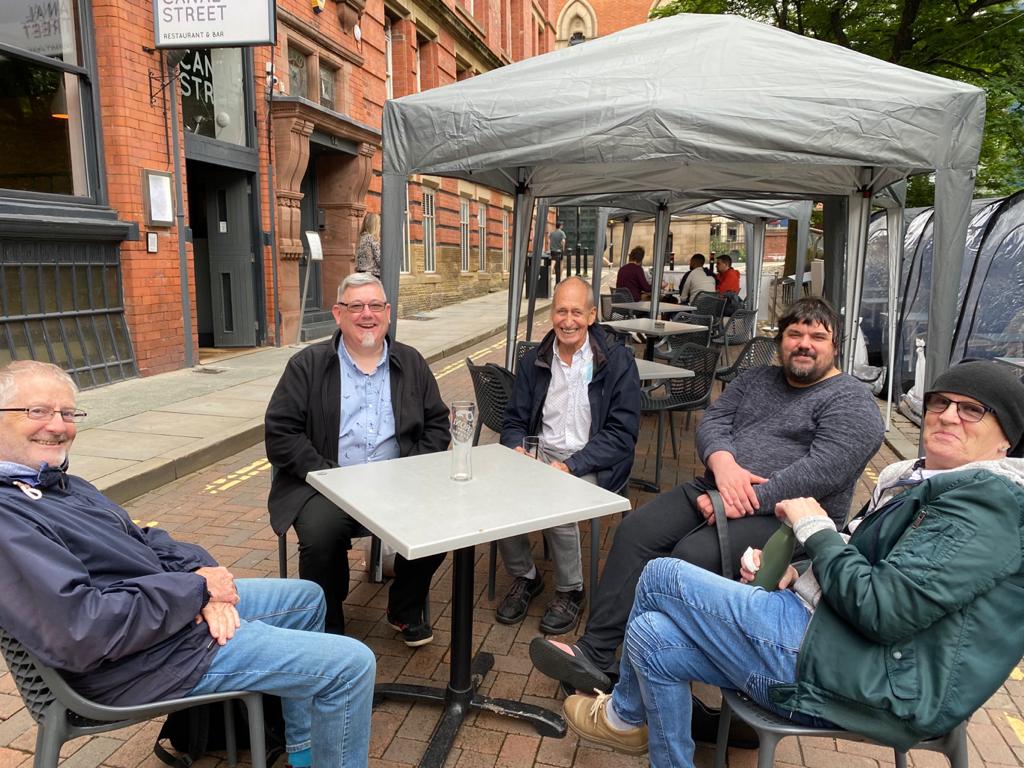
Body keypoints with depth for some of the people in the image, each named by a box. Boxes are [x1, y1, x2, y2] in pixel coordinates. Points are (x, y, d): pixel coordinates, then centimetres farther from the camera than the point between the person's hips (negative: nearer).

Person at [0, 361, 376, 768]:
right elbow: (79, 630, -32)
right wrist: (197, 588, -21)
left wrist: (203, 576, -10)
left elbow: (143, 541, 10)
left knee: (307, 597, 23)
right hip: (157, 655, -10)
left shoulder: (61, 483, 7)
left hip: (184, 603, 10)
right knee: (352, 665, -10)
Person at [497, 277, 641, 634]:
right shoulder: (535, 360, 9)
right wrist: (516, 449, -12)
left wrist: (570, 465, -20)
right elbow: (514, 422, 13)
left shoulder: (617, 361, -4)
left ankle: (570, 590, -2)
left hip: (591, 464, -4)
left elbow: (621, 434, -9)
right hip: (539, 455, 4)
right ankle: (524, 577, 3)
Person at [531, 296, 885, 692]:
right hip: (715, 491, 7)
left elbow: (822, 470, -16)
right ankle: (594, 653, -14)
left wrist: (743, 502, -22)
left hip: (788, 514, -6)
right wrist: (724, 464, -16)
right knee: (636, 531, -15)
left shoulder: (852, 401, -2)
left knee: (693, 555, -29)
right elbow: (711, 422, 8)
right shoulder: (756, 379, 19)